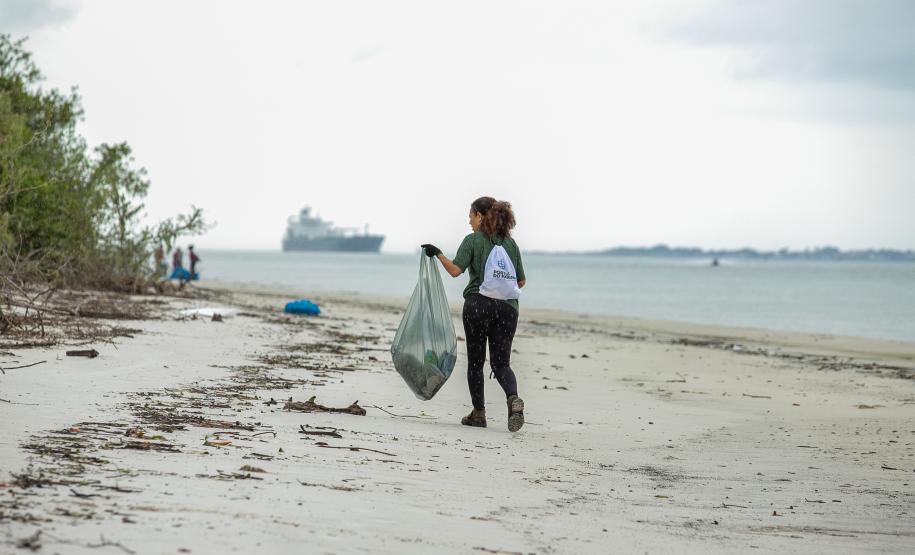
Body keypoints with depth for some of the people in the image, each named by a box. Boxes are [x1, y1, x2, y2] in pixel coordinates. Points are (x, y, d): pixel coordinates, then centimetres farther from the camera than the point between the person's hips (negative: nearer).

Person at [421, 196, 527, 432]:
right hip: (507, 306, 3)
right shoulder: (510, 243, 11)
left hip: (478, 304, -3)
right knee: (501, 363, 4)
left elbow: (455, 270, -14)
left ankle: (479, 413, 12)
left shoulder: (473, 240, -3)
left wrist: (438, 253, 1)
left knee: (475, 360, 11)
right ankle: (513, 398, -24)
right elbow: (521, 281, 12)